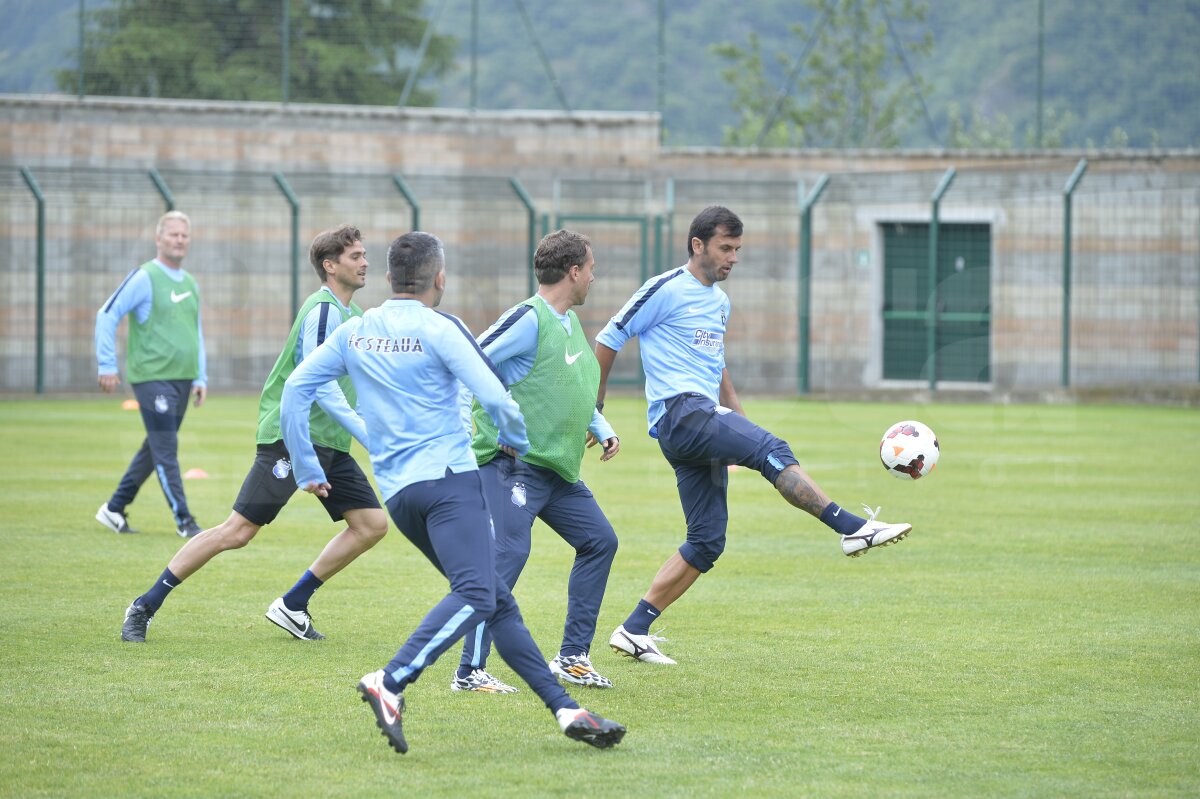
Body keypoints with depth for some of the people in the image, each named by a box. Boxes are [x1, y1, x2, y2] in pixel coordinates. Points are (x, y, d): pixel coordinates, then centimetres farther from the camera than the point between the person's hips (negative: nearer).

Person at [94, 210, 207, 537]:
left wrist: (200, 377, 16)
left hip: (182, 379, 8)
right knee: (165, 450, -8)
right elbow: (107, 315, -7)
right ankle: (184, 520, -6)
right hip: (152, 378, -8)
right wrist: (107, 365, -10)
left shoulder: (190, 284, 15)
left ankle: (115, 509, 22)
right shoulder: (144, 278, -7)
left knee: (154, 449, 12)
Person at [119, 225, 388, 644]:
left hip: (329, 443, 9)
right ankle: (145, 607, -3)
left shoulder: (351, 314, 15)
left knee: (371, 524, 1)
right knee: (239, 530, -11)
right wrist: (369, 436, -22)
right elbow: (321, 388, -21)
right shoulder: (323, 310, -14)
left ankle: (292, 606, 10)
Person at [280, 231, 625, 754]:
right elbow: (495, 399, -10)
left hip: (397, 492, 8)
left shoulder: (354, 333, 13)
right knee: (476, 595, -22)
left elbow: (295, 388, 12)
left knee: (499, 602, 10)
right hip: (448, 479, -8)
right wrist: (518, 442, 11)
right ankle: (390, 683, -40)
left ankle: (565, 710, 7)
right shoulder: (437, 329, -5)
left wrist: (306, 468, 18)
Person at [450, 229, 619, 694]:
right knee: (508, 556, -17)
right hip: (512, 464, -10)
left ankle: (572, 658, 17)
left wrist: (603, 430, 17)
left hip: (559, 471, 10)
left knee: (599, 541, 10)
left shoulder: (571, 323, 16)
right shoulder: (529, 319, -14)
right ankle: (470, 672, -15)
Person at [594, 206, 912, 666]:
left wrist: (740, 419, 26)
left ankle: (634, 631, 5)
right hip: (679, 411, -9)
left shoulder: (720, 302, 23)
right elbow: (608, 340, 0)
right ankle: (853, 528, -35)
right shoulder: (665, 291, -3)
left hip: (706, 421, 9)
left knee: (707, 542, 2)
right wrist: (594, 410, 0)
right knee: (771, 450, -27)